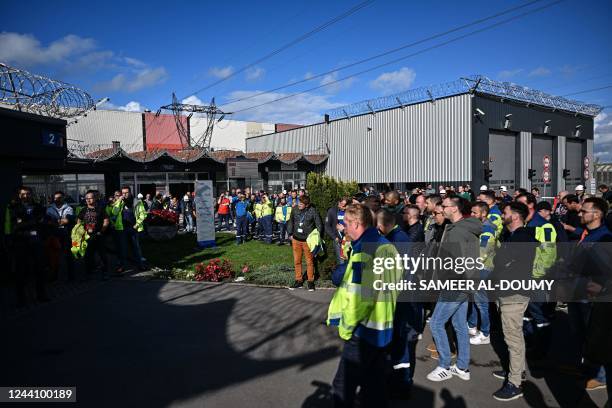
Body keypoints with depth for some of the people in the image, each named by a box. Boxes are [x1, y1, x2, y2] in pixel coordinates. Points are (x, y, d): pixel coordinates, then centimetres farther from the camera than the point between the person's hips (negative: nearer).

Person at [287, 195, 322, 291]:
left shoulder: (313, 211, -12)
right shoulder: (294, 210, -2)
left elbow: (319, 225, -4)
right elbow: (290, 222, 13)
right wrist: (290, 234, 9)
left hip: (308, 240, -4)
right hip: (296, 239, 4)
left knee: (309, 262, 6)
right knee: (297, 261, 11)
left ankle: (311, 281, 20)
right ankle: (299, 280, 24)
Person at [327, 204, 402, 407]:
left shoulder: (364, 251, -22)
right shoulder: (388, 247, 5)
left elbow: (358, 297, -24)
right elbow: (393, 286, 12)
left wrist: (346, 326, -10)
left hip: (364, 330, -9)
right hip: (384, 327, 9)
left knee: (343, 386, 5)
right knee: (374, 384, 19)